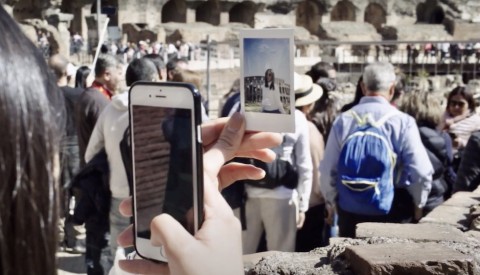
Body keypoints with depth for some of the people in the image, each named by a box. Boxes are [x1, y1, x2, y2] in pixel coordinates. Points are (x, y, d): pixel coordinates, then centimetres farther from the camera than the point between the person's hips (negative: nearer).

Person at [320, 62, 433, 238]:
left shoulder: (343, 120, -4)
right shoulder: (402, 122, -12)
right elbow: (421, 171, -14)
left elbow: (328, 169, 0)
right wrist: (418, 204, 5)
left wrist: (331, 201, 17)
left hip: (350, 208, 3)